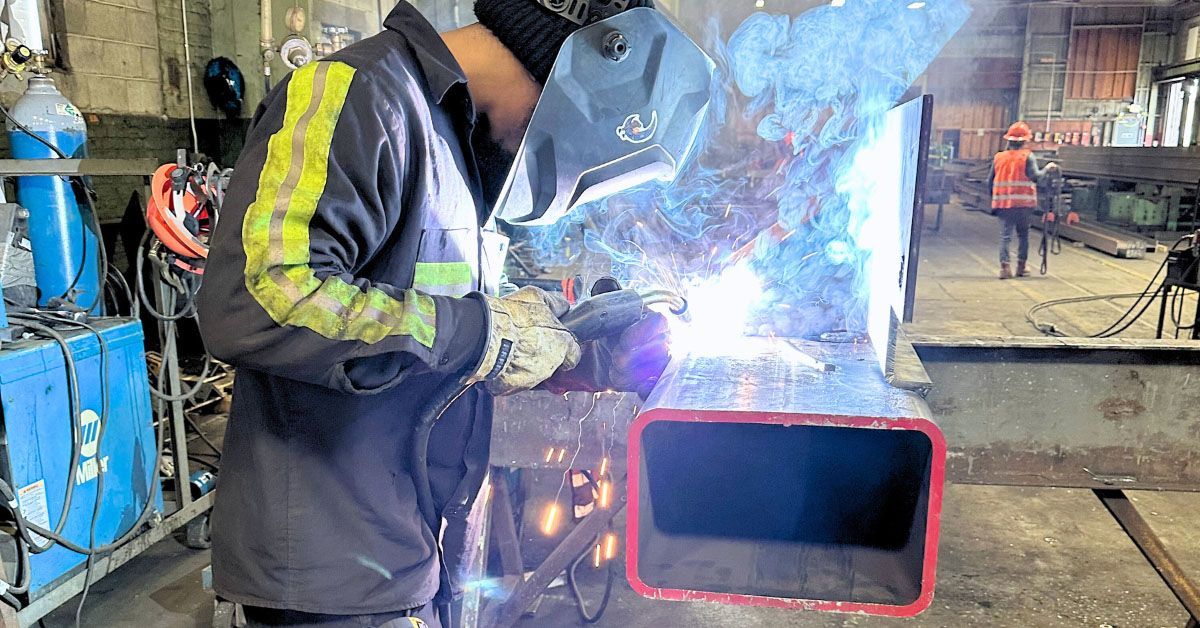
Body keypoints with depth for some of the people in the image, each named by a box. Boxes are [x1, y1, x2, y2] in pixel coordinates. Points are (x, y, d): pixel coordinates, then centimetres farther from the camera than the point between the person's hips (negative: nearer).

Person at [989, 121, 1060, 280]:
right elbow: (1035, 176, -15)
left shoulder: (999, 157, 7)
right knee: (1023, 235, 14)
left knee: (1005, 235, 1)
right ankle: (1022, 266, 17)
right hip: (1024, 203, -2)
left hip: (1003, 203, 2)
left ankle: (1005, 266, -11)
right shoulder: (1028, 156, -4)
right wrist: (1047, 168, 3)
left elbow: (990, 181, 10)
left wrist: (995, 198, 23)